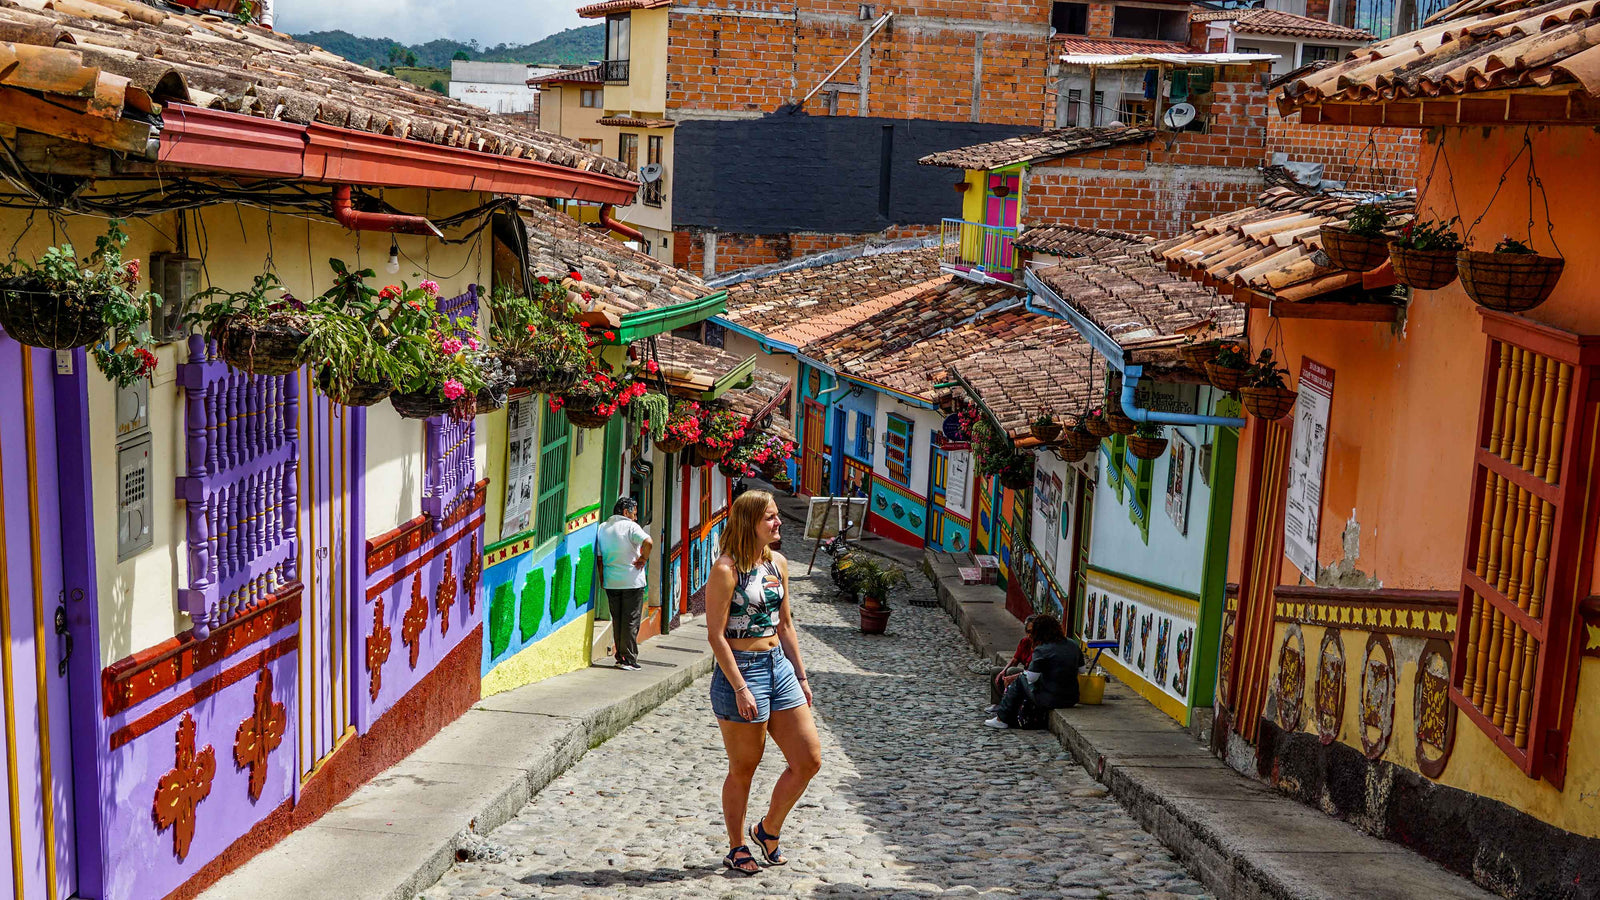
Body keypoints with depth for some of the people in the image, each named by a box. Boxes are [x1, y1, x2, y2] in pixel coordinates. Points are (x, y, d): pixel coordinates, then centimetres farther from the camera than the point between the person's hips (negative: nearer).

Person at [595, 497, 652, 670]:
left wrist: (602, 580, 18)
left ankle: (620, 657, 18)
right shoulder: (631, 526, -9)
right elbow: (648, 542, -27)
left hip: (611, 582, 6)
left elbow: (599, 557, 11)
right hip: (632, 581, -5)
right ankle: (628, 660, 0)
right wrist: (644, 558, -10)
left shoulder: (603, 528, 9)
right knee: (631, 621, 0)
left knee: (617, 620, 14)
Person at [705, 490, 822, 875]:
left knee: (809, 760, 6)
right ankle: (737, 849, 25)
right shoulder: (726, 569, -14)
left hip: (778, 667, 7)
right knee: (743, 768, 6)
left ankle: (768, 830, 27)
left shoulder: (778, 563, 8)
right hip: (740, 671, -7)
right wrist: (741, 689, -19)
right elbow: (716, 635, -15)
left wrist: (800, 676, 15)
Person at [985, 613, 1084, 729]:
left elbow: (1031, 677, -12)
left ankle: (1003, 719, 25)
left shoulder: (1041, 650, -17)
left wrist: (1025, 672, 11)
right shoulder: (1073, 645, 3)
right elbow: (1081, 669, 13)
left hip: (1050, 700, -7)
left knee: (1020, 680, 17)